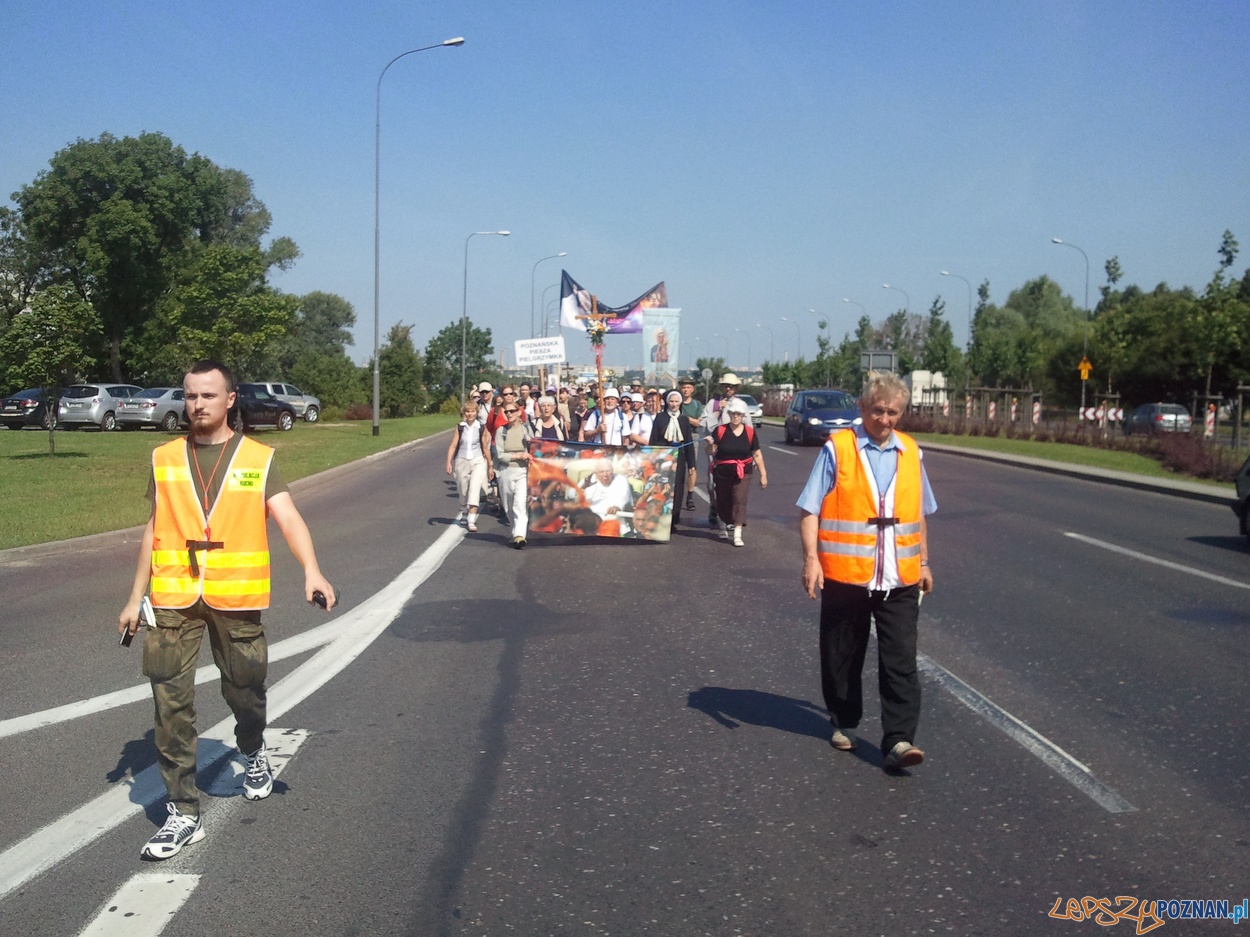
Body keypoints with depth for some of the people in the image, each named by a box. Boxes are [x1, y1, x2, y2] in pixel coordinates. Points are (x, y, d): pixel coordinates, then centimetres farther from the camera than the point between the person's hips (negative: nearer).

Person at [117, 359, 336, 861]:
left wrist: (311, 570, -30)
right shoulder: (166, 458, 6)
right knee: (171, 702, -3)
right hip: (174, 598, 2)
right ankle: (184, 814, 7)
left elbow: (288, 518, -12)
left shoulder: (257, 459, -1)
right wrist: (135, 598, 12)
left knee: (244, 690, 11)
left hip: (236, 597, -1)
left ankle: (253, 754, 45)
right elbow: (154, 529, 13)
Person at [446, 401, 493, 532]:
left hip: (478, 462, -2)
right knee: (463, 492, 12)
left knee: (475, 490, -15)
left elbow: (486, 448, 6)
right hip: (461, 462, 2)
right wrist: (449, 463, -7)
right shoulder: (460, 427, 2)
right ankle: (465, 514, 36)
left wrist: (490, 466, 10)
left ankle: (472, 521, -18)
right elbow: (453, 446, 2)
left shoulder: (481, 427, -1)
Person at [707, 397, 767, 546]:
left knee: (739, 500, -12)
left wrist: (763, 474, 4)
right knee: (723, 501, 14)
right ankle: (724, 527, 38)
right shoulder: (720, 431, -6)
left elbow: (757, 454, 3)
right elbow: (711, 452, -5)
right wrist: (710, 444, -27)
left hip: (742, 473, -1)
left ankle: (737, 534, -13)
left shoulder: (750, 432, -3)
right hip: (722, 472, 1)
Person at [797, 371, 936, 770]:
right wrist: (811, 559, -15)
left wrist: (923, 562, 18)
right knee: (842, 657, 12)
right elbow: (810, 509, -6)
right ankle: (843, 723, 31)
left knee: (900, 662, -3)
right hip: (845, 575, -2)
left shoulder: (910, 452, 8)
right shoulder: (837, 449, -5)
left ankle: (898, 740, 0)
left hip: (900, 578, 2)